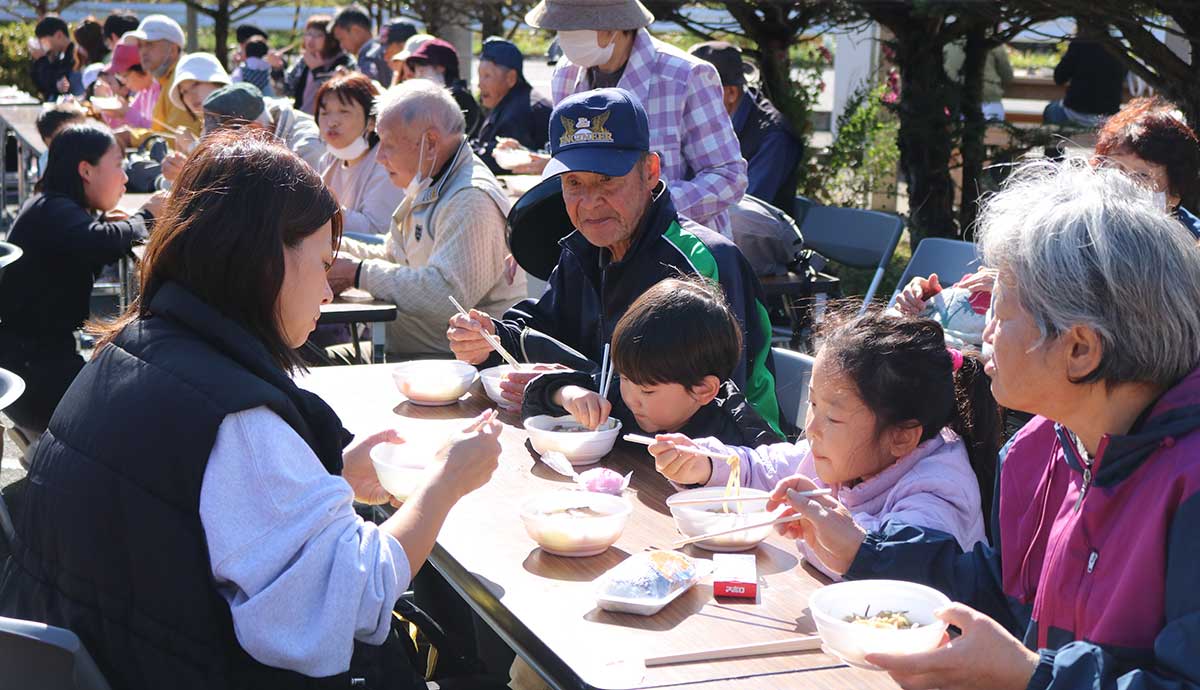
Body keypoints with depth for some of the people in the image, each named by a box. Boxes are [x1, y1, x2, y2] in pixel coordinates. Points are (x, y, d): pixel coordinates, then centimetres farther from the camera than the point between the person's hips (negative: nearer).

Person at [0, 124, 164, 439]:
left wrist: (106, 222, -1)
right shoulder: (53, 212, -17)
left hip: (43, 357, 10)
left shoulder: (56, 210, 14)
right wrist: (146, 216, -16)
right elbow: (102, 244, -35)